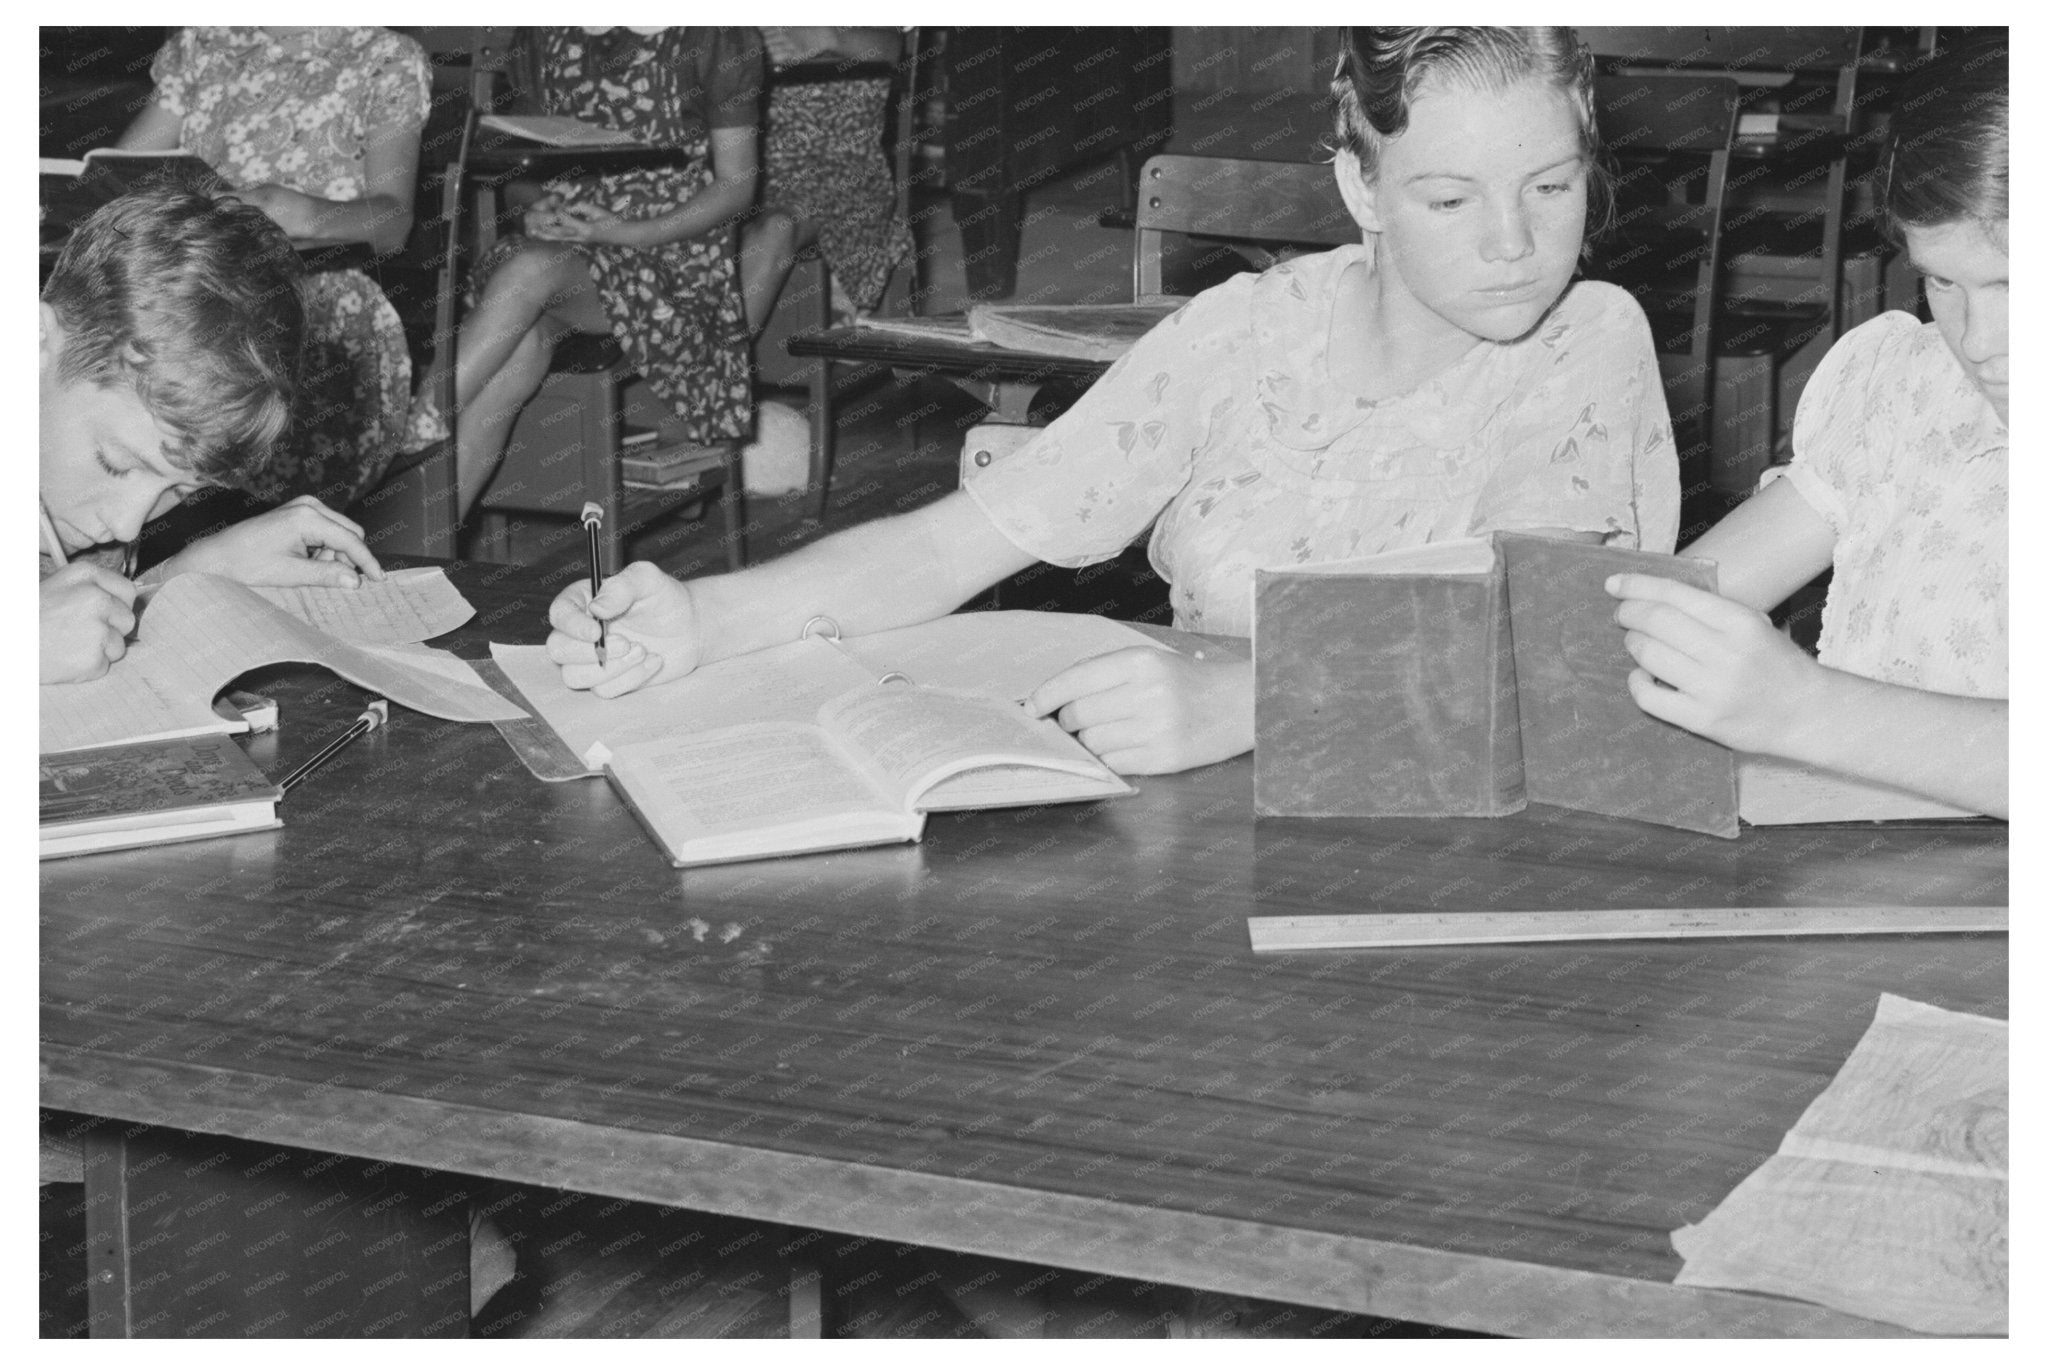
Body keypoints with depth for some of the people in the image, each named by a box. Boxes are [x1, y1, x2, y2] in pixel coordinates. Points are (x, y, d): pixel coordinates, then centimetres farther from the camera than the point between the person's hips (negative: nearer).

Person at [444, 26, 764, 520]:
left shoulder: (718, 37, -3)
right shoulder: (543, 34, 12)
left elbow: (737, 185, -1)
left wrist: (624, 233, -15)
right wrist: (535, 209, -3)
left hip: (669, 253, -3)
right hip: (559, 241, 3)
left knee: (531, 270, -35)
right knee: (519, 349, -32)